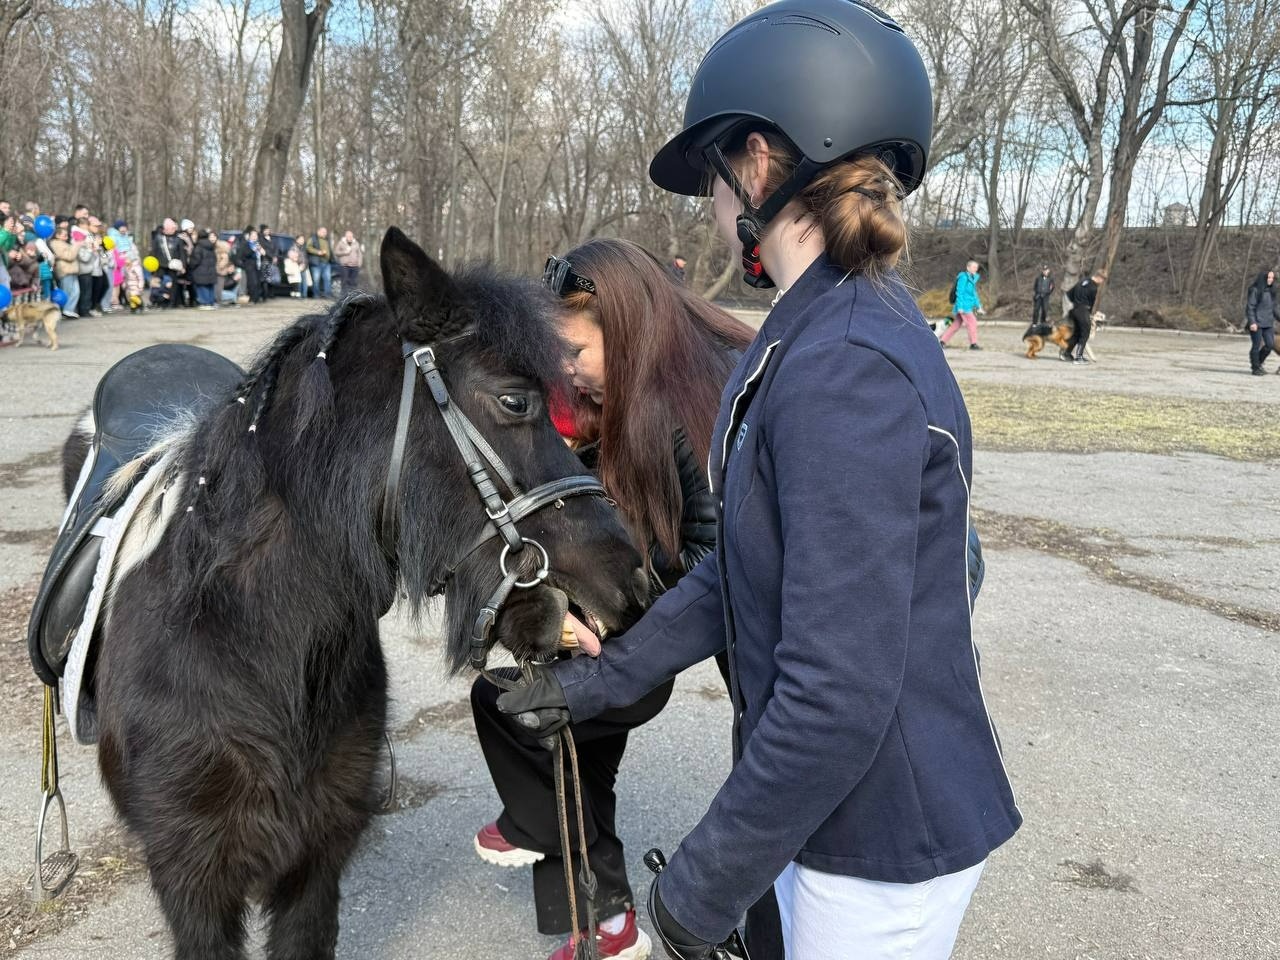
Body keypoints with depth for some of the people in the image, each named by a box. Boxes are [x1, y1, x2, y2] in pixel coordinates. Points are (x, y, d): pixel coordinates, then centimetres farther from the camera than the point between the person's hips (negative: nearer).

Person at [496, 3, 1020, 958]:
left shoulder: (849, 371, -27)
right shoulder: (815, 338, 4)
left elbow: (838, 693, -28)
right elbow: (738, 567, 10)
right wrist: (600, 678, 13)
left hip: (888, 839, -8)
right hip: (830, 807, 8)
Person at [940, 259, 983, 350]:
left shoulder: (973, 279, 18)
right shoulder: (963, 277, -11)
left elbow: (974, 294, 24)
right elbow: (960, 292, -15)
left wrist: (978, 307, 22)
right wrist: (960, 307, -20)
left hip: (968, 306, 9)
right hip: (964, 306, -9)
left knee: (956, 325, 10)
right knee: (972, 322, -9)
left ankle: (943, 340, 14)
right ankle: (973, 344, -4)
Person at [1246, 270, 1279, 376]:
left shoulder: (1271, 291, 12)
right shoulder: (1255, 290, -7)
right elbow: (1250, 307, -11)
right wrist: (1252, 322, -18)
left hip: (1268, 323, 6)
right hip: (1256, 323, -6)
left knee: (1270, 344, -1)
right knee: (1257, 346, -2)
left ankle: (1259, 364, 19)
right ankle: (1255, 368, 10)